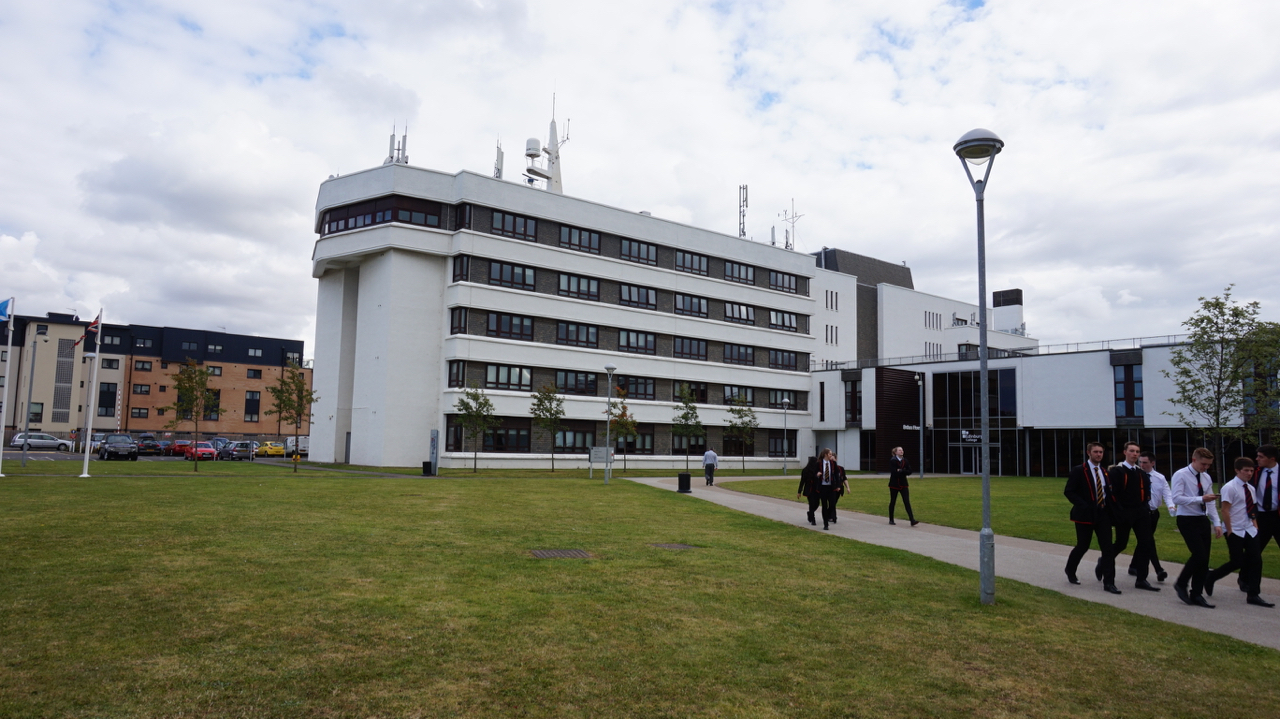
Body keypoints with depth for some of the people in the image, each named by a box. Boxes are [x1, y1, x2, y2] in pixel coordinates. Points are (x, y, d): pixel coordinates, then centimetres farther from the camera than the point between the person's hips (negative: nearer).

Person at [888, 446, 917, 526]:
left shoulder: (905, 460, 6)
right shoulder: (892, 461, -9)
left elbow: (909, 471, -2)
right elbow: (893, 472, -19)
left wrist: (900, 471, -13)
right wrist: (904, 472, -12)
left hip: (903, 484, 3)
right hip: (894, 484, -3)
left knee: (907, 502, -5)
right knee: (893, 502, 8)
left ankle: (912, 521, -11)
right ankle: (891, 520, 21)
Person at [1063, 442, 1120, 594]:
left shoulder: (1105, 472, 11)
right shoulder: (1078, 471, -6)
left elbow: (1108, 492, 18)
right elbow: (1068, 491, -10)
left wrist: (1111, 505, 1)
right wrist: (1083, 506, -18)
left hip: (1103, 514, 5)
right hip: (1085, 514, -4)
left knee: (1107, 548, -2)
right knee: (1082, 546, 5)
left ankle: (1108, 582, 0)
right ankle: (1070, 571, 29)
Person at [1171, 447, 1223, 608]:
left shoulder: (1206, 478, 12)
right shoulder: (1181, 475, -10)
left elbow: (1211, 503, 13)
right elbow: (1177, 498, -20)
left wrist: (1217, 523, 5)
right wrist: (1201, 499, -26)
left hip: (1203, 521, 7)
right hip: (1187, 521, -7)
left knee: (1204, 559, 6)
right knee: (1199, 555, -15)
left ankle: (1197, 595, 15)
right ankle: (1181, 583, 6)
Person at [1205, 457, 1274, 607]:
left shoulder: (1251, 489, 9)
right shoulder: (1229, 488, -13)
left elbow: (1252, 511, 17)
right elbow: (1225, 511, -15)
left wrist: (1255, 526, 6)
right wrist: (1229, 532, -16)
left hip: (1250, 531, 7)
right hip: (1235, 532, -7)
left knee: (1256, 560, 0)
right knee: (1237, 562, -6)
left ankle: (1253, 595, 8)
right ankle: (1210, 578, 16)